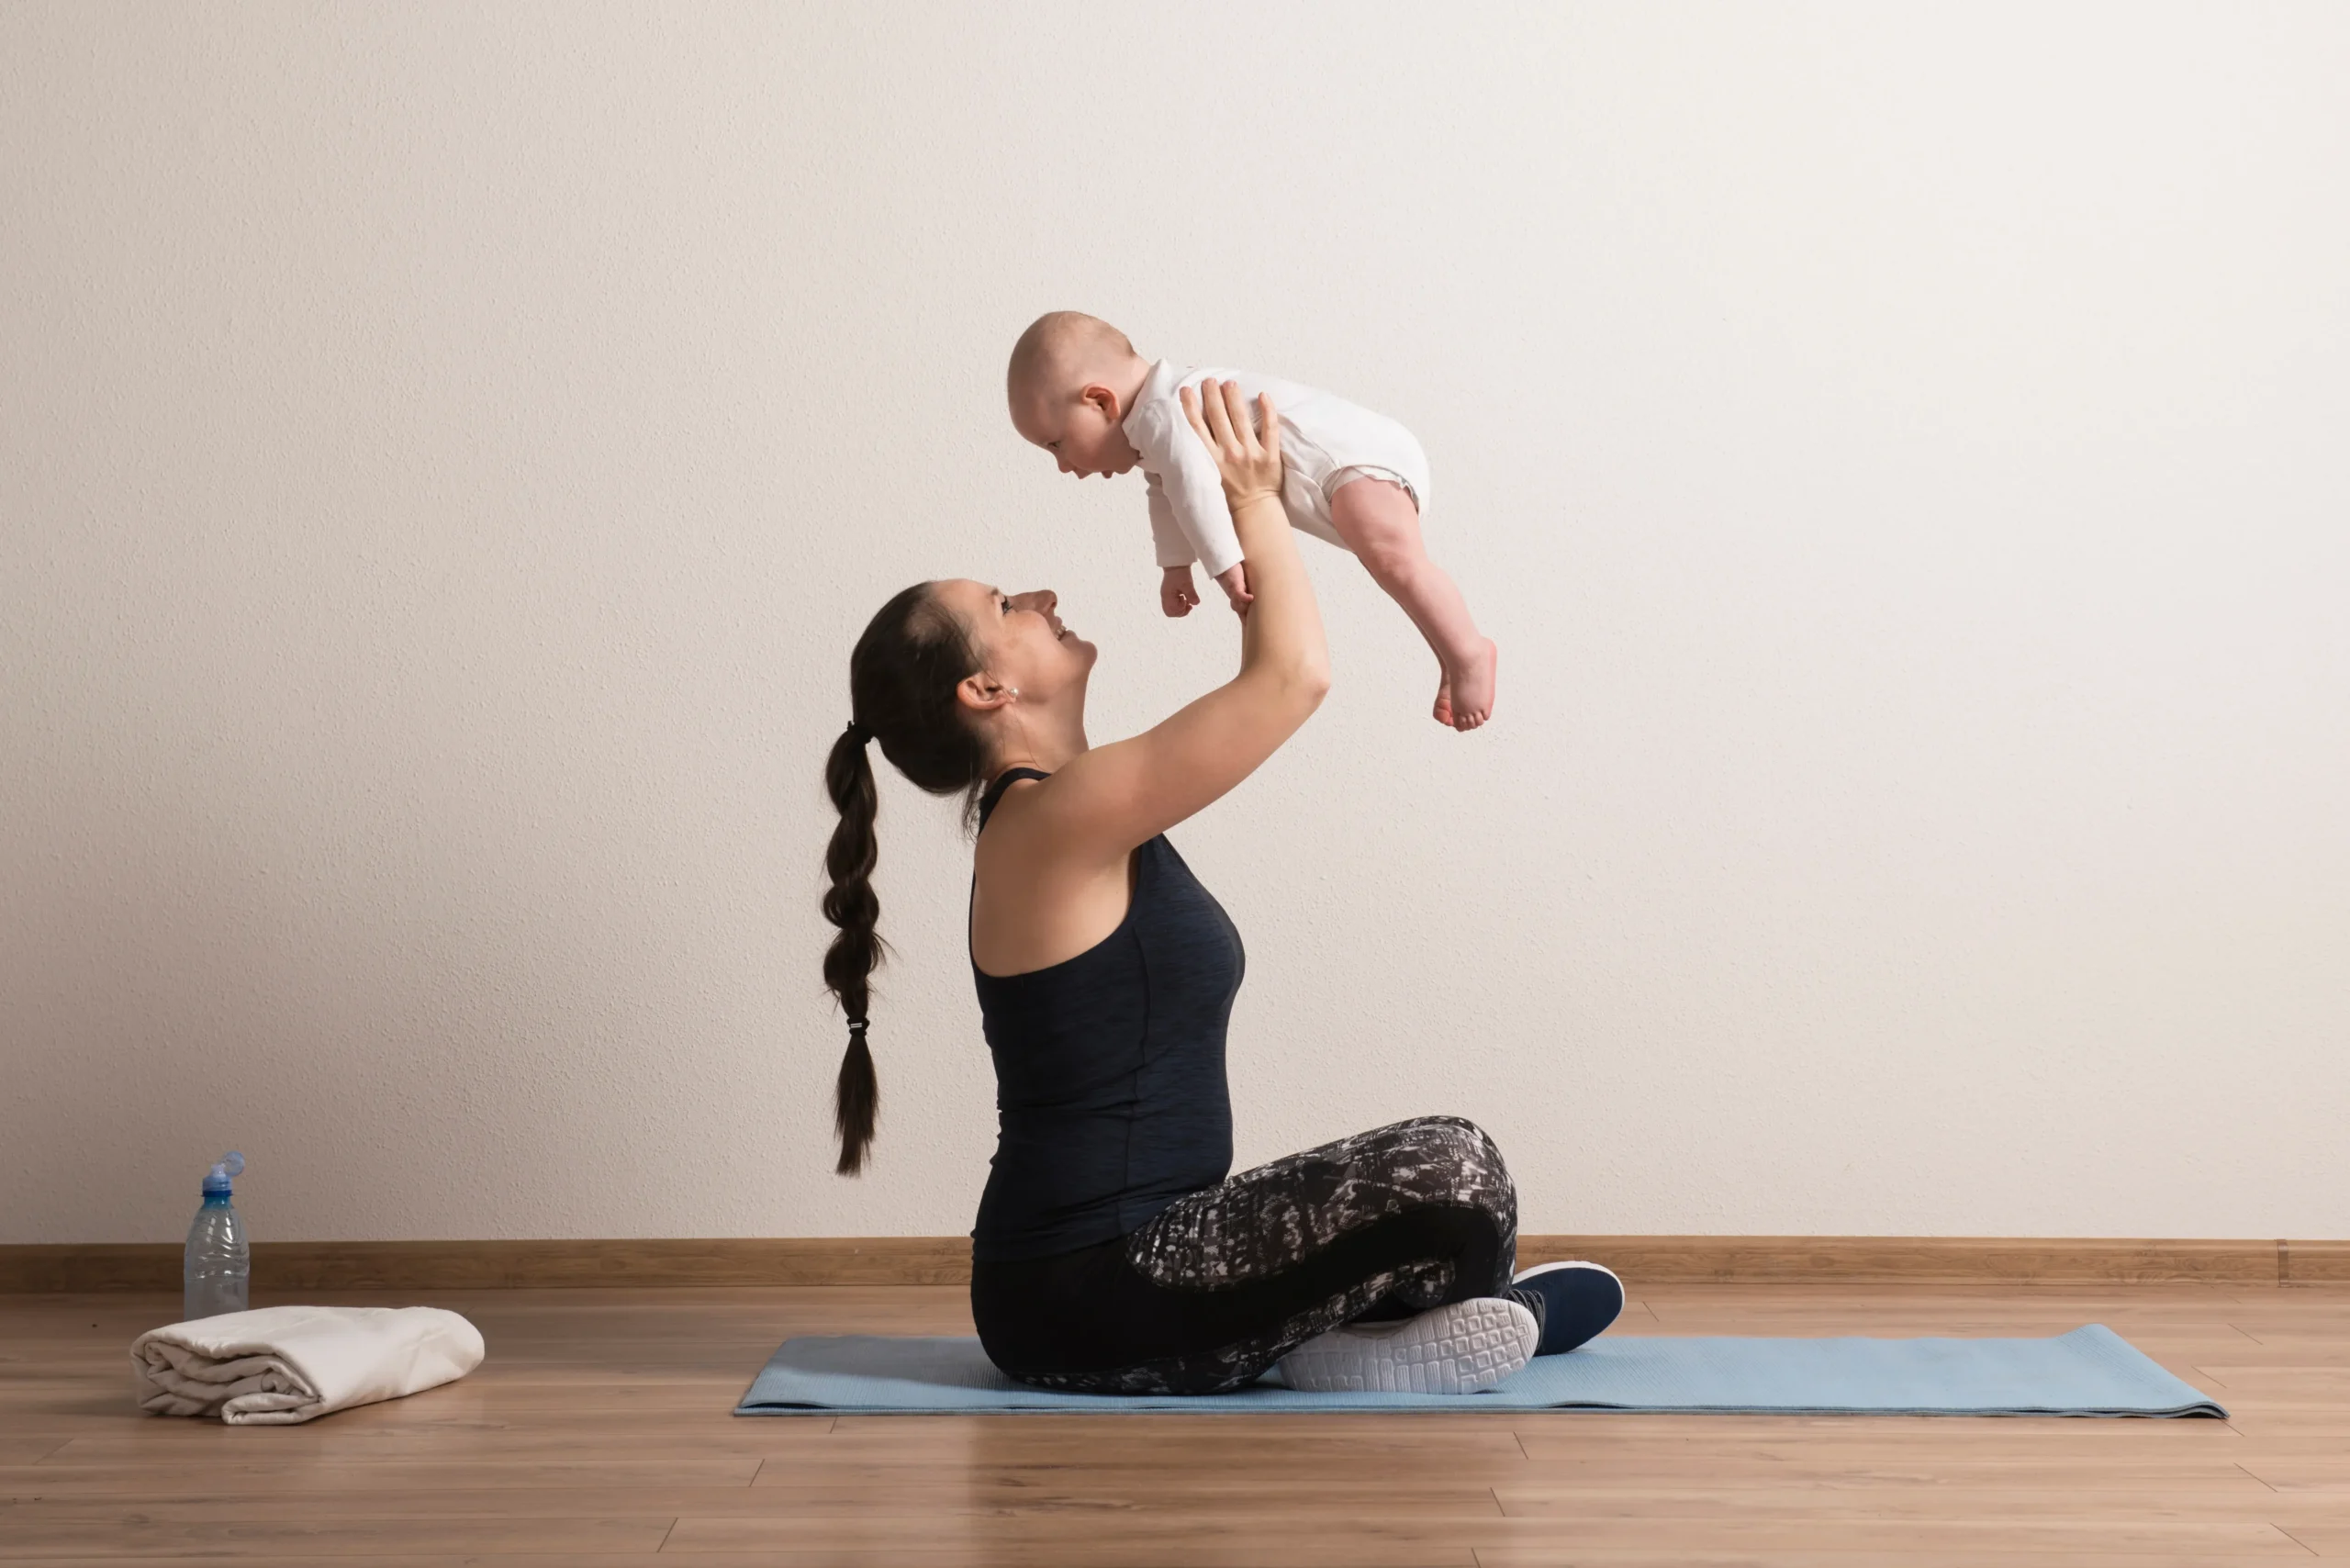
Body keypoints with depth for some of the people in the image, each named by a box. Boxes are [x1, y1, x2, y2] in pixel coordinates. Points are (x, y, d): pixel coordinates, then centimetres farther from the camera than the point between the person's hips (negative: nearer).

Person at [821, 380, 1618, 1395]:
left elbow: (1264, 683, 23)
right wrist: (1254, 501, -5)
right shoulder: (1054, 819, -17)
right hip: (1091, 1299, -10)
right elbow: (1295, 676, -19)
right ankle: (1347, 1348, 6)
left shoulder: (1059, 823, 12)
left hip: (1093, 1279, 10)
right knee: (1453, 1171, -19)